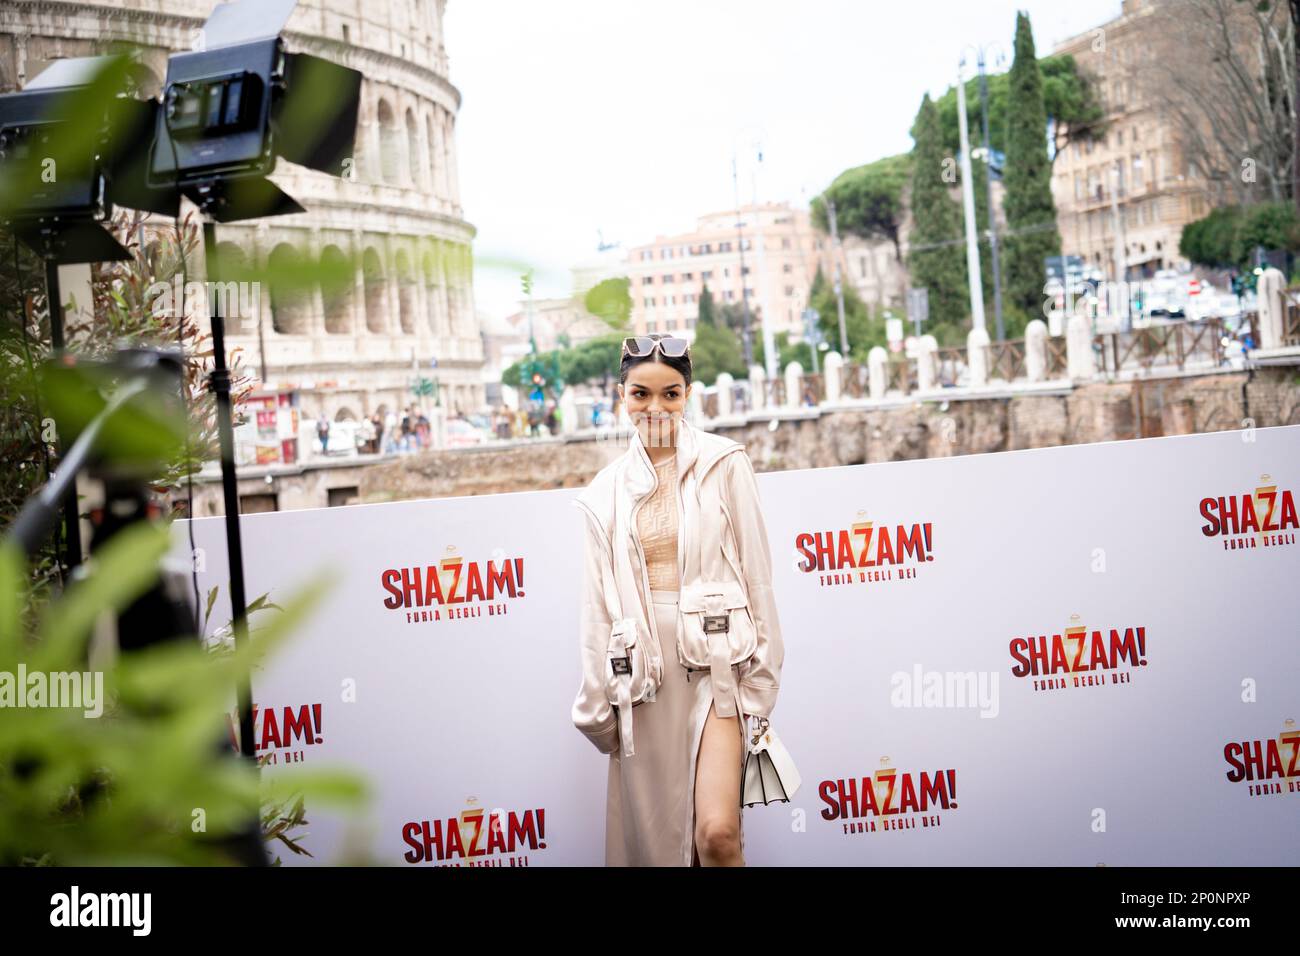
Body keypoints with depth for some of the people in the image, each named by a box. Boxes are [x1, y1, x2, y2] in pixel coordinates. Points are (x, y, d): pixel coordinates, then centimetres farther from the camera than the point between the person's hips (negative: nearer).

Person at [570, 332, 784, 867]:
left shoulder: (724, 464, 1)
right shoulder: (606, 491, 9)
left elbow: (756, 571, -1)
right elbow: (597, 600, 10)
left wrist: (760, 677, -5)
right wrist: (597, 700, 7)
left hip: (714, 659, -3)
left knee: (717, 833, -15)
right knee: (650, 833, 6)